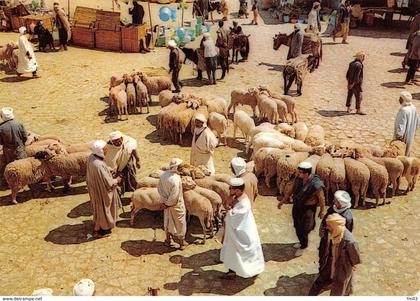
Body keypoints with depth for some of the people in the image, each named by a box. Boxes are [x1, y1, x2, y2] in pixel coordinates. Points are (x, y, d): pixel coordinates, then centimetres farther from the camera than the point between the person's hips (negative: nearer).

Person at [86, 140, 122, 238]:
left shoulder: (92, 157, -13)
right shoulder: (99, 165, -39)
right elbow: (108, 183, -28)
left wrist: (109, 169, 1)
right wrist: (116, 180, -10)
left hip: (95, 187, 9)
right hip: (101, 191, -8)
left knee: (100, 208, 31)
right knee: (101, 209, 16)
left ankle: (98, 224, 55)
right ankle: (97, 231, 38)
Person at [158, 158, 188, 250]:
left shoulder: (163, 175, -11)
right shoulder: (176, 179, -32)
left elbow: (159, 189, -3)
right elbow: (174, 196, -30)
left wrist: (164, 200, 1)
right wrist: (168, 204, -13)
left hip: (167, 203, 6)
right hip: (176, 205, -6)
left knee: (167, 221, 24)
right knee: (180, 223, 14)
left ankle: (168, 240, 42)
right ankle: (182, 243, 31)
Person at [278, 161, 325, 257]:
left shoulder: (316, 184, -31)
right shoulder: (298, 178, -13)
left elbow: (321, 199, -17)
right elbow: (292, 191, 3)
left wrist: (322, 211, -5)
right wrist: (283, 201, 9)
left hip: (307, 209, -6)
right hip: (297, 206, 6)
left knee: (303, 229, 11)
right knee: (297, 227, 23)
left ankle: (303, 246, 38)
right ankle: (301, 242, 50)